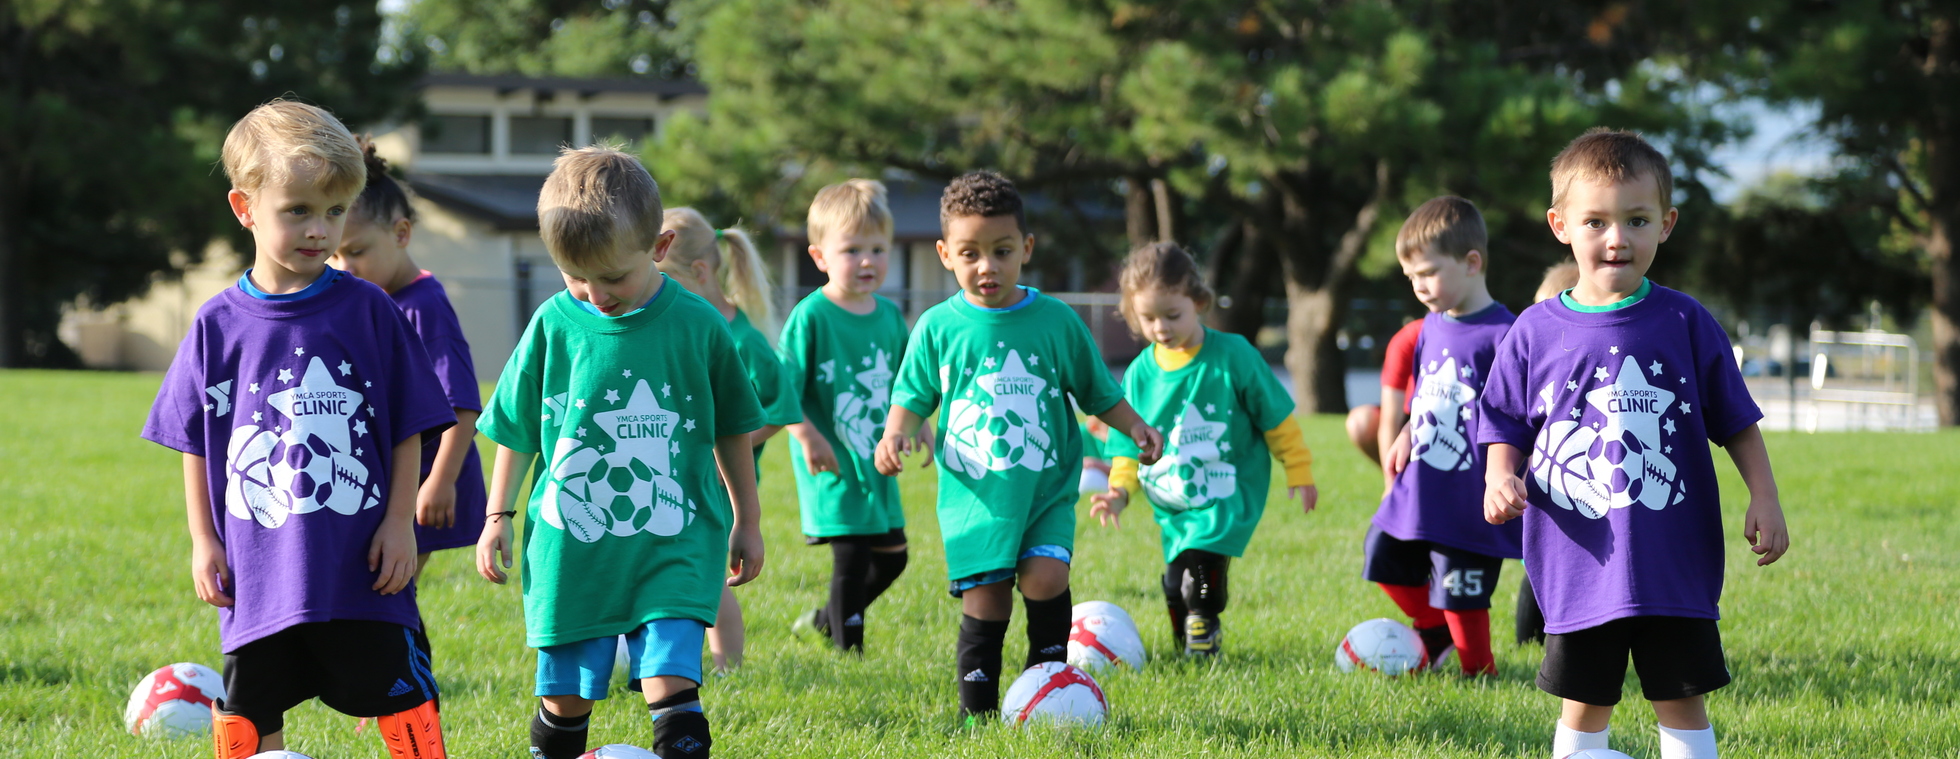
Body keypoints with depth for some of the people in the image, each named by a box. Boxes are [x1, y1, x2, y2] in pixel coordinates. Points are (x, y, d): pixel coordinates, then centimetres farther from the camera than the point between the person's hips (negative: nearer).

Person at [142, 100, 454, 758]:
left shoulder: (369, 312, -2)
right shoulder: (219, 326, 2)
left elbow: (409, 427, 2)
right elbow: (195, 443, 9)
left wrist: (399, 521, -3)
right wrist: (203, 540, 5)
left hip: (362, 564, -2)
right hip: (258, 572, 2)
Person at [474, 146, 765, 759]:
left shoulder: (698, 326, -4)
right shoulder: (554, 326, -2)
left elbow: (732, 431, 9)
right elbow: (516, 430, 10)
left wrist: (746, 521, 14)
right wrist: (497, 516, 11)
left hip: (673, 547, -1)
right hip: (571, 548, 1)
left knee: (672, 682, -14)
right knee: (564, 696, 7)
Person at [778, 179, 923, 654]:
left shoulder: (889, 316, 8)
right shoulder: (811, 316, -13)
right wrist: (808, 437, -23)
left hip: (877, 463, 7)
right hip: (833, 466, -7)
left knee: (892, 556, 15)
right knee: (851, 557, -8)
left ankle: (823, 622, 35)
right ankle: (848, 651, 4)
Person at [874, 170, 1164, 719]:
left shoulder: (1056, 322, 3)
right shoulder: (938, 328, 3)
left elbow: (1099, 394, 13)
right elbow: (913, 397, 9)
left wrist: (1136, 429, -2)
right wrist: (896, 433, -11)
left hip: (1048, 489, 0)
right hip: (973, 494, 0)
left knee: (1044, 576, -20)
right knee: (984, 601, -4)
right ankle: (978, 710, 9)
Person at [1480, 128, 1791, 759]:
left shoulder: (1685, 323, 0)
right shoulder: (1535, 332, 1)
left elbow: (1735, 423, 7)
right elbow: (1506, 426, 8)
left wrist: (1764, 500, 0)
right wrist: (1501, 479, -11)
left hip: (1675, 565, -1)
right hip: (1578, 566, 1)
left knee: (1682, 705, 4)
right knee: (1583, 707, 9)